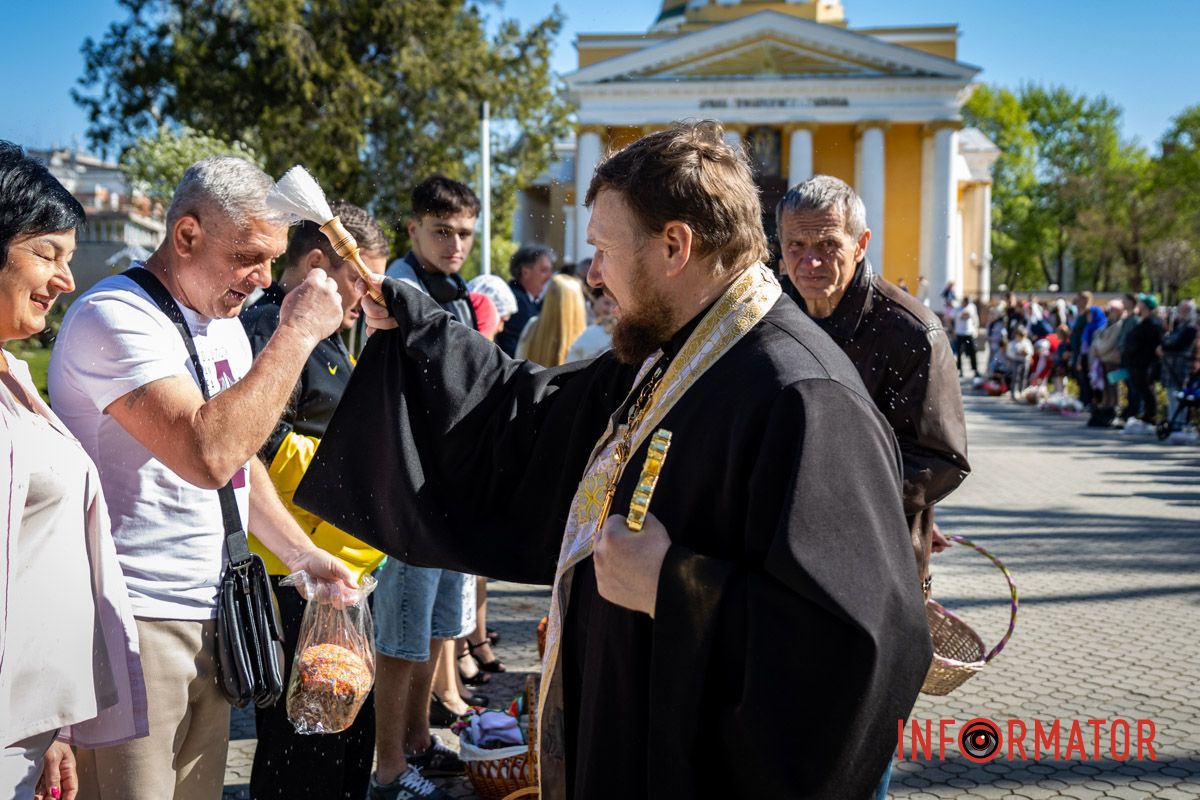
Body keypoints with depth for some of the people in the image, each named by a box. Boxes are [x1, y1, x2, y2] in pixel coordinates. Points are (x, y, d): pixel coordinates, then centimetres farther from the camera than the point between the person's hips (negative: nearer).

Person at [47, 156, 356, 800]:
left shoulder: (224, 322, 13)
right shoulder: (115, 316, -15)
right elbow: (208, 454, -29)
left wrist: (300, 553, 16)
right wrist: (296, 334, -22)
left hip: (211, 616, 8)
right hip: (134, 622, -8)